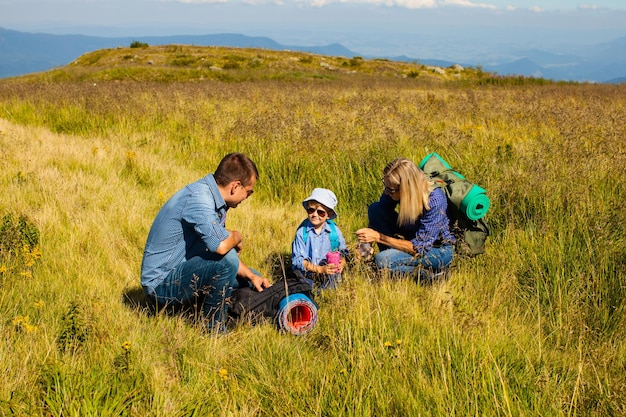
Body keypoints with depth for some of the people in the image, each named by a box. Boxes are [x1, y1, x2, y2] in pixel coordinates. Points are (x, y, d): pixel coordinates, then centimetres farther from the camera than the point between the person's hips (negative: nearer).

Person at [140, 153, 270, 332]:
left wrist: (251, 276, 5)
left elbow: (218, 244, 15)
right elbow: (220, 246, -39)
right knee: (226, 259, -31)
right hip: (161, 282, -10)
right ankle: (213, 329, -15)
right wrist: (237, 237, -16)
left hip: (183, 271, 10)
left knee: (254, 280, 15)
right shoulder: (198, 197, -25)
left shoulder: (214, 198, 6)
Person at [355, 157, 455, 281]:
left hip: (439, 250, -7)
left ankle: (429, 272, -8)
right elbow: (378, 216, -1)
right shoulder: (393, 188, -17)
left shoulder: (434, 200, -32)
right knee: (374, 209, -15)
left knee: (383, 260, -29)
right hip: (411, 237, 7)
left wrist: (378, 237, -32)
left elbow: (419, 247, -30)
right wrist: (368, 240, -20)